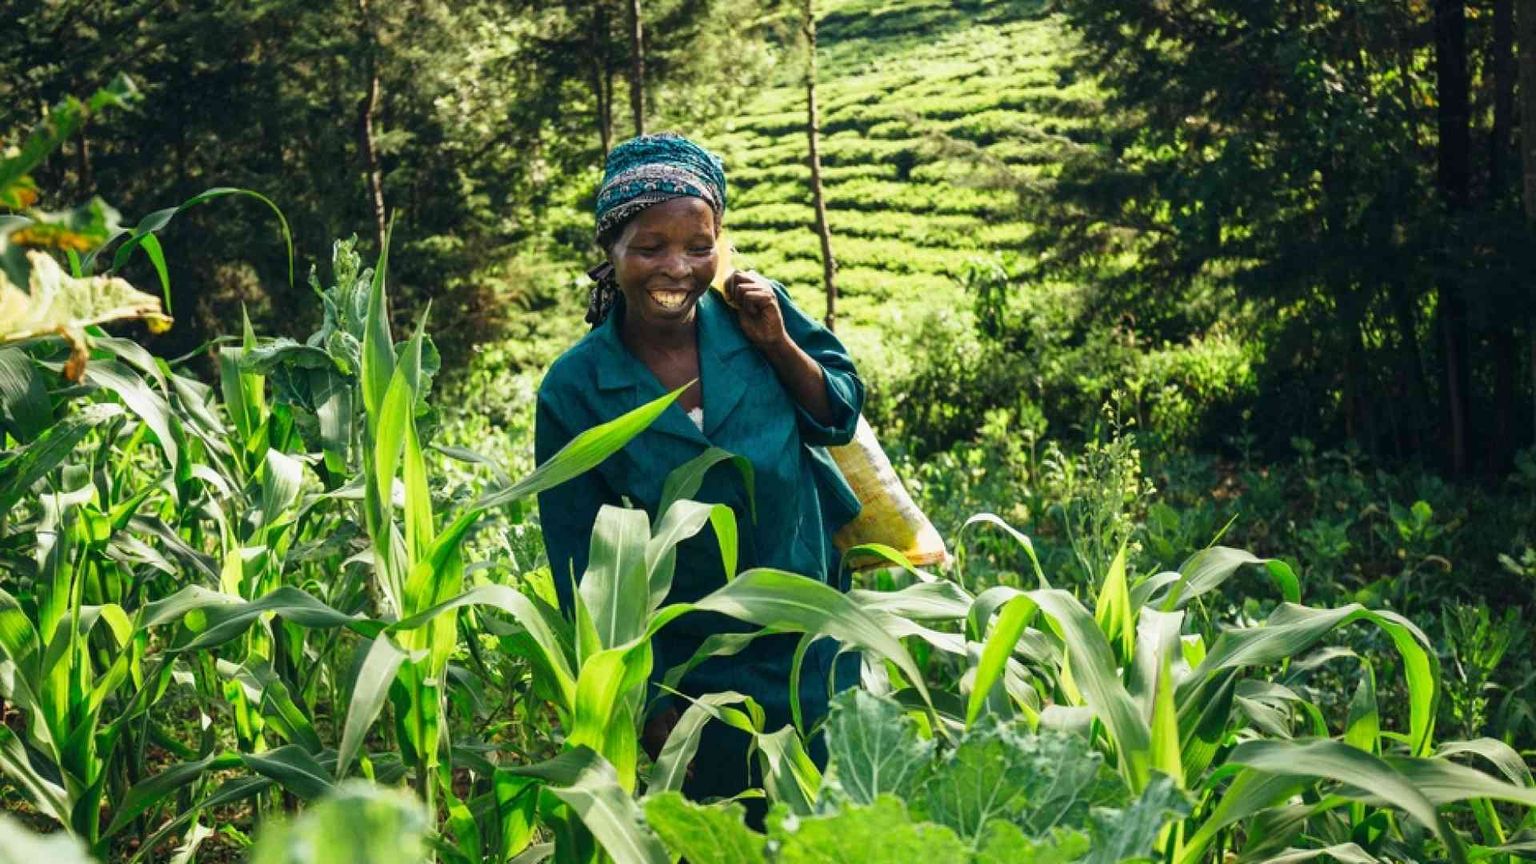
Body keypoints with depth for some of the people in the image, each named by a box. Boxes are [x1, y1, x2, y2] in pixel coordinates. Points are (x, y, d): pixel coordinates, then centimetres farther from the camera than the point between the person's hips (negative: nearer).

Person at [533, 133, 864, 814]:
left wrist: (778, 343, -17)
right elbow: (586, 571, -9)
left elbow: (840, 418, 2)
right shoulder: (573, 392, -16)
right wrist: (651, 707, -8)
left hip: (822, 642, 2)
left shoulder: (755, 313, -11)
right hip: (701, 676, -2)